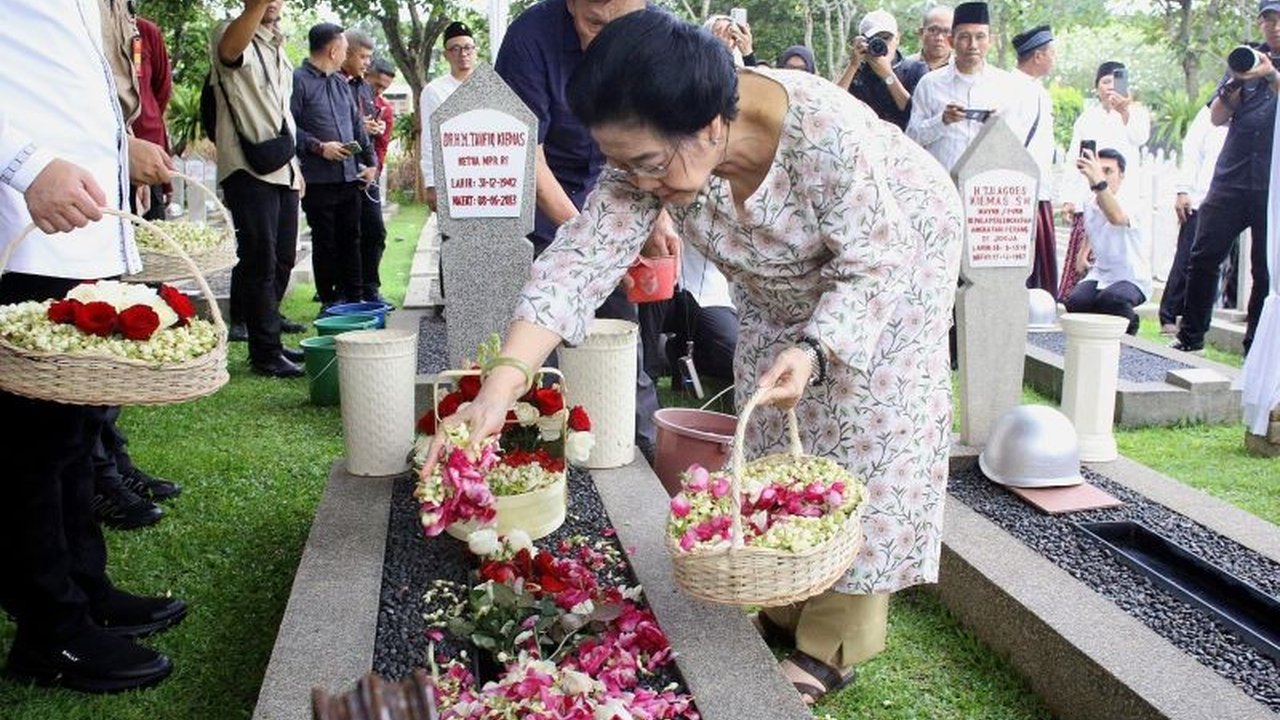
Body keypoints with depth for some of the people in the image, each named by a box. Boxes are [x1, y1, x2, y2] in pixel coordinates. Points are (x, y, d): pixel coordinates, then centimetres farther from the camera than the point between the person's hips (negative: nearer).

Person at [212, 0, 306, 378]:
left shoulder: (278, 49, 19)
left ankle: (266, 333, 26)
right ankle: (266, 354, 1)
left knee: (282, 260, 13)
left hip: (283, 170, 8)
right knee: (261, 263, -6)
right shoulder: (239, 37, -7)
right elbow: (230, 48, -34)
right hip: (249, 170, -8)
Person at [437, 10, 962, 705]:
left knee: (863, 433, -8)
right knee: (773, 428, 8)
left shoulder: (827, 135, -42)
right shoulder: (654, 154, -28)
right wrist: (500, 386, -43)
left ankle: (836, 640, 2)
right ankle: (789, 603, 23)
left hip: (892, 251, -5)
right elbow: (580, 257, -34)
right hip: (785, 278, 5)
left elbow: (872, 267, -31)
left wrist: (813, 351, -48)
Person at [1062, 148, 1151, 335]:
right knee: (1075, 302, -27)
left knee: (1110, 299, -37)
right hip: (1100, 275, 5)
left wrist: (1098, 181, -63)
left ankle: (1129, 324, -1)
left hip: (1132, 280, -5)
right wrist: (1082, 255, 12)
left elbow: (1116, 217, -49)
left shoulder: (1129, 208, -21)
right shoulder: (1089, 207, 2)